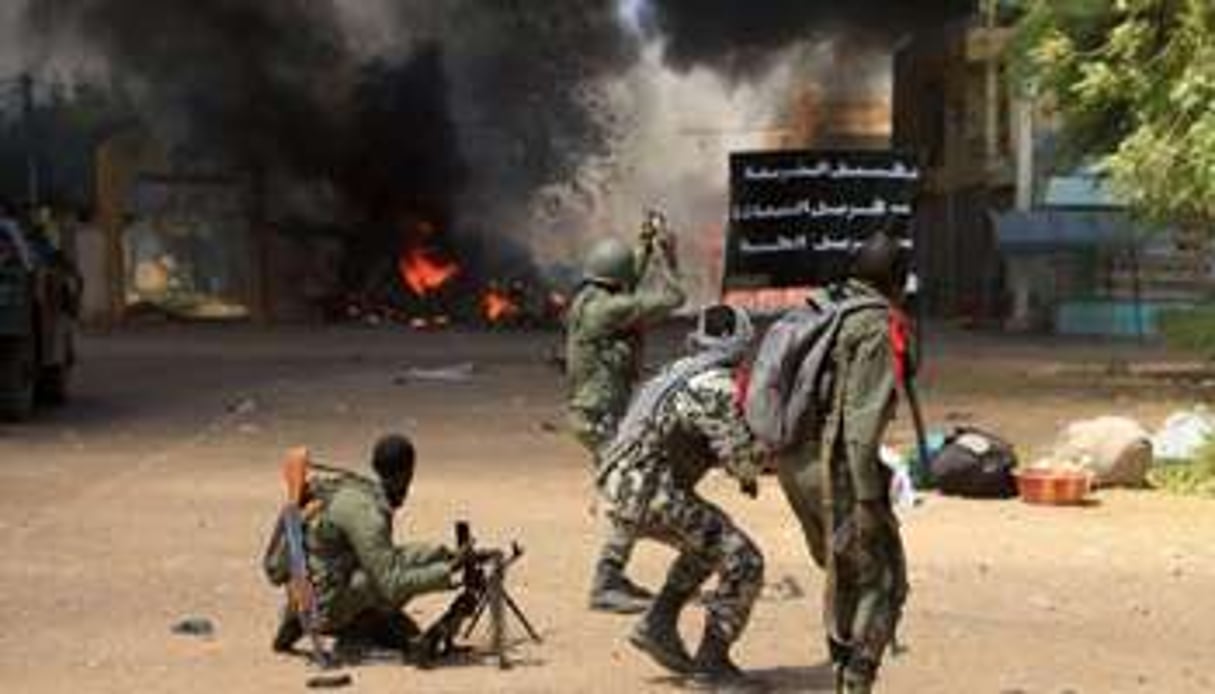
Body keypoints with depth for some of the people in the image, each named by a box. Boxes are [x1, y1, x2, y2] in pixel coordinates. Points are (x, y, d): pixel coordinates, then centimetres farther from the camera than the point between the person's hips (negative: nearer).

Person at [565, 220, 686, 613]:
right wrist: (661, 256, -4)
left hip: (598, 414, 10)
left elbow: (638, 301, 26)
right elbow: (669, 300, -18)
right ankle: (605, 587, -9)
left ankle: (613, 578, 25)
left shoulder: (589, 302, 10)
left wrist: (650, 255, 19)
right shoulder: (603, 308, -19)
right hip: (603, 418, -10)